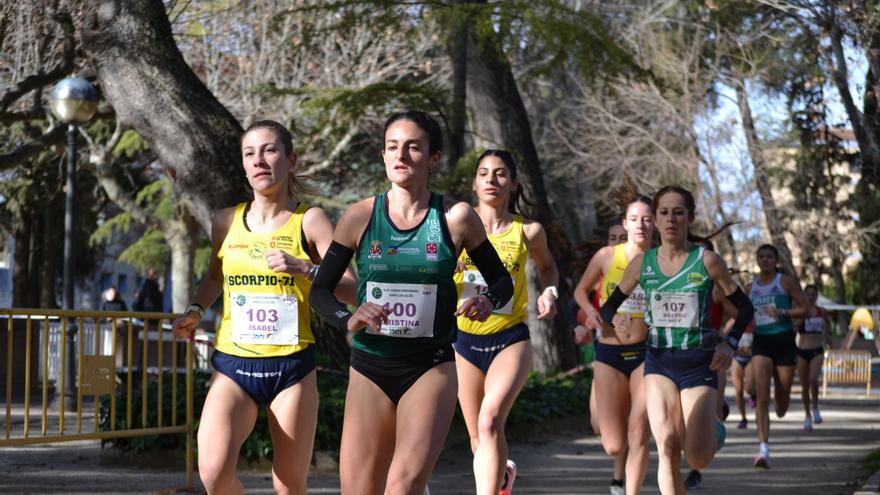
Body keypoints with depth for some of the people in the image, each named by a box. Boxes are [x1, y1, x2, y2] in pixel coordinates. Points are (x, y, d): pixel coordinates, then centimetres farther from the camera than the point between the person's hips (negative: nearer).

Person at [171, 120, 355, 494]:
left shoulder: (309, 220, -1)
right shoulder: (227, 221, 8)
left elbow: (352, 290, -9)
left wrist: (303, 268, -23)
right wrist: (195, 311, 10)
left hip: (291, 367, -2)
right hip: (233, 365, 2)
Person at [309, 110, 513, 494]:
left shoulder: (456, 218, -2)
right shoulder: (360, 217, 0)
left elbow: (502, 279, 9)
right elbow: (320, 289, 6)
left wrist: (488, 300, -14)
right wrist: (347, 319, -15)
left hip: (431, 367, -2)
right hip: (369, 368, 2)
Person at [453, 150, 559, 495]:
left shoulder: (528, 231, -2)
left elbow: (547, 266, 17)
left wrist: (549, 292, -3)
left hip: (510, 340, -2)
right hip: (465, 340, 2)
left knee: (490, 422, -26)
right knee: (479, 440, 13)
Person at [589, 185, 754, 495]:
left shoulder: (707, 261, -8)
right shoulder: (642, 264, -1)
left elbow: (743, 307, 2)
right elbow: (615, 301, 13)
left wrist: (730, 343, -13)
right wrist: (602, 322, -9)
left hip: (700, 363, -2)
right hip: (660, 362, 2)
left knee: (698, 460, -5)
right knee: (667, 449, -14)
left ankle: (713, 430, 32)